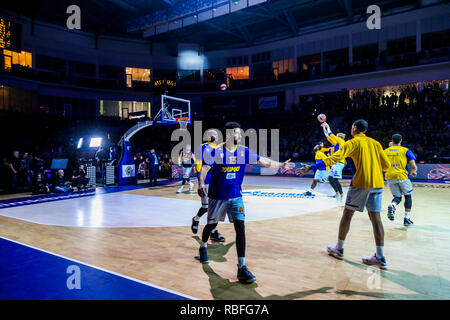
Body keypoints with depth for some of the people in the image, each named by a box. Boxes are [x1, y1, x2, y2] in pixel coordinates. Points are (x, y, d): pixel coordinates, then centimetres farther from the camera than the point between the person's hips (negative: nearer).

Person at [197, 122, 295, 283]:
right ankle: (203, 248, 47)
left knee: (240, 228, -11)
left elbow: (263, 161, 8)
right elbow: (204, 169, -12)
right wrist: (201, 183, -30)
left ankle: (241, 268, -5)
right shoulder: (217, 151, -11)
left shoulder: (244, 151, -2)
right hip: (217, 196, -2)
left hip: (235, 196, 2)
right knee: (212, 224, 15)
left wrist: (281, 165, 12)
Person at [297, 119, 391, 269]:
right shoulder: (375, 143, 15)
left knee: (347, 214, 7)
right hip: (377, 184, 5)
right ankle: (380, 257, 7)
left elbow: (335, 157, -14)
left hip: (361, 183, -5)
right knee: (375, 218, 6)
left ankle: (339, 249, 16)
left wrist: (312, 167, -18)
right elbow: (386, 165, 13)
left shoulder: (353, 143, -1)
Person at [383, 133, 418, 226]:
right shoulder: (405, 150, 4)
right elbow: (413, 165, -2)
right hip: (401, 176, -2)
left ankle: (392, 206, -21)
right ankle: (407, 218, 12)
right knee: (408, 196, 17)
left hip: (390, 177, 3)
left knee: (397, 197, 14)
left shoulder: (385, 151, 11)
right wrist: (414, 171, 23)